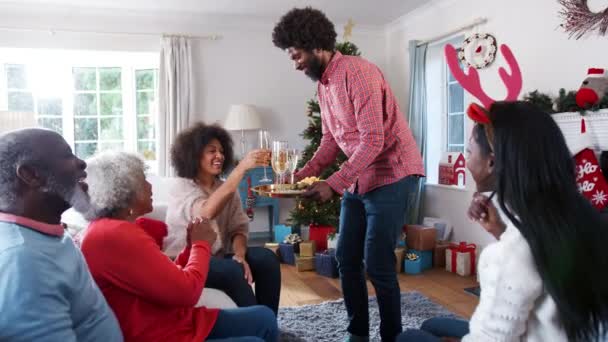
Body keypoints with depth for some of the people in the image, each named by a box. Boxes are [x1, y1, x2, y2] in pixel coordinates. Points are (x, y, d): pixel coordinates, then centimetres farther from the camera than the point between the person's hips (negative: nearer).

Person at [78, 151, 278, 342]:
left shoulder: (113, 229, 12)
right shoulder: (115, 236, -23)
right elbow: (186, 291, -24)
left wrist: (191, 246, 1)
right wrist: (201, 244, -8)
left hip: (173, 322, 10)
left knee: (264, 318, 10)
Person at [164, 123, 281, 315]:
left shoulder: (226, 188, 8)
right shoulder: (181, 188, -12)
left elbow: (238, 228, 0)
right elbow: (207, 212, -34)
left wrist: (239, 255, -23)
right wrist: (241, 168, -39)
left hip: (217, 257, 6)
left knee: (266, 258, -16)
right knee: (232, 270, -32)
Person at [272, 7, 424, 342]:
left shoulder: (357, 72, -19)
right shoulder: (322, 83, 8)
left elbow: (373, 140, -25)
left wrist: (333, 184, -28)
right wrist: (305, 172, 1)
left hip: (391, 175, -9)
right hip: (357, 178, 9)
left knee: (377, 264, -7)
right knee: (346, 258, 10)